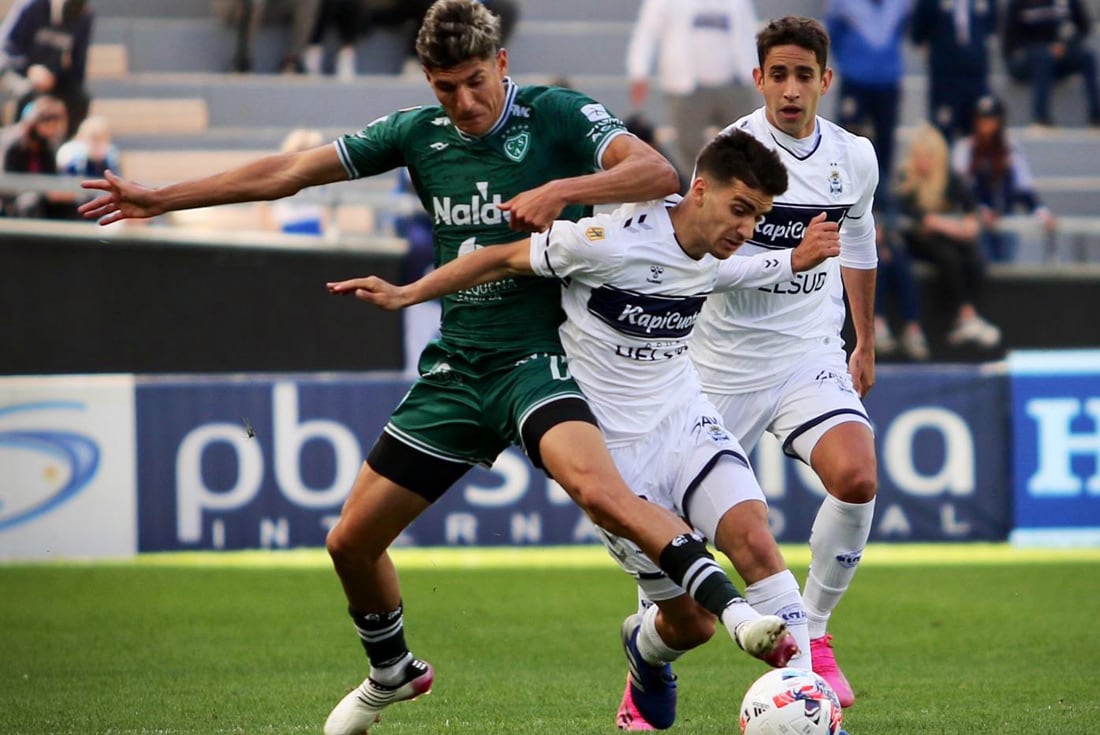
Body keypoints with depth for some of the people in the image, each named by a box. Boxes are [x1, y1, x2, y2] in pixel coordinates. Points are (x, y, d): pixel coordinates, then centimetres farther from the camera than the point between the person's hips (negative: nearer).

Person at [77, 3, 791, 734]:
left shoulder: (559, 115, -9)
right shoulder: (417, 133, 4)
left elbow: (659, 172, -22)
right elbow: (288, 172, 10)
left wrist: (560, 191, -33)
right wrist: (160, 199, 13)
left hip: (537, 360, -5)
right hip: (455, 367, 6)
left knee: (598, 487, -36)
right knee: (351, 543, 10)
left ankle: (734, 608, -35)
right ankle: (391, 674, 37)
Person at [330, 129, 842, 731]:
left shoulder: (716, 261, 0)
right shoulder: (613, 240, -21)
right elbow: (509, 258, -9)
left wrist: (797, 261, 10)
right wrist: (406, 295, -7)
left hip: (687, 426, 5)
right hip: (616, 453, -5)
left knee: (753, 538, -24)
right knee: (691, 622, -2)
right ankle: (646, 653, 36)